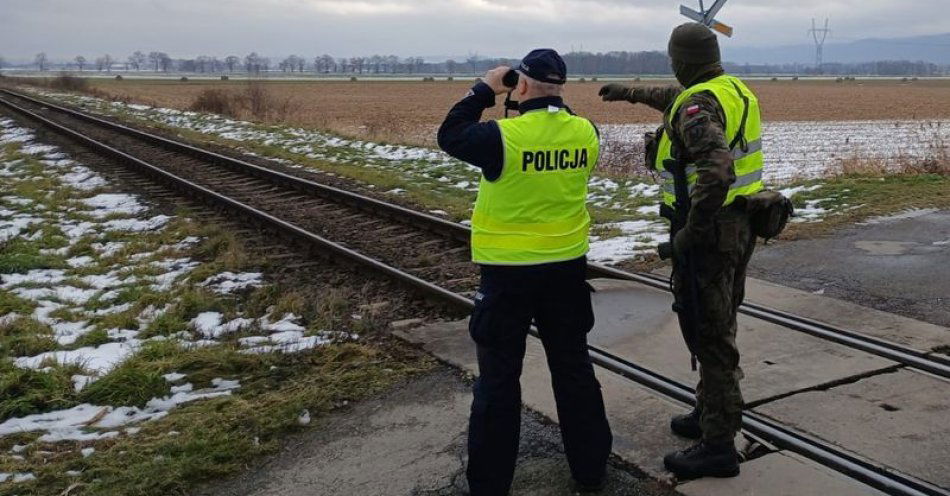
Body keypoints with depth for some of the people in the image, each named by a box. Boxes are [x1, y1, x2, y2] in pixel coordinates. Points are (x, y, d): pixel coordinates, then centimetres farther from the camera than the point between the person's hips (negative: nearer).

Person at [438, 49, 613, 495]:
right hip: (567, 266, 5)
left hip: (509, 272, -4)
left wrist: (484, 90, 4)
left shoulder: (503, 137, -19)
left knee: (498, 378, 7)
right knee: (573, 367, 18)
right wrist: (544, 101, 13)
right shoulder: (585, 132, -4)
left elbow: (450, 136, -2)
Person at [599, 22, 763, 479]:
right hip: (740, 224, 10)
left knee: (710, 335, -3)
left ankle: (719, 446, 6)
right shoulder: (736, 90, 10)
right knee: (720, 327, 20)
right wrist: (633, 93, 41)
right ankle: (709, 415, 35)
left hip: (710, 231, -10)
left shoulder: (699, 105, -20)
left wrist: (691, 231, -30)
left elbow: (716, 168, -37)